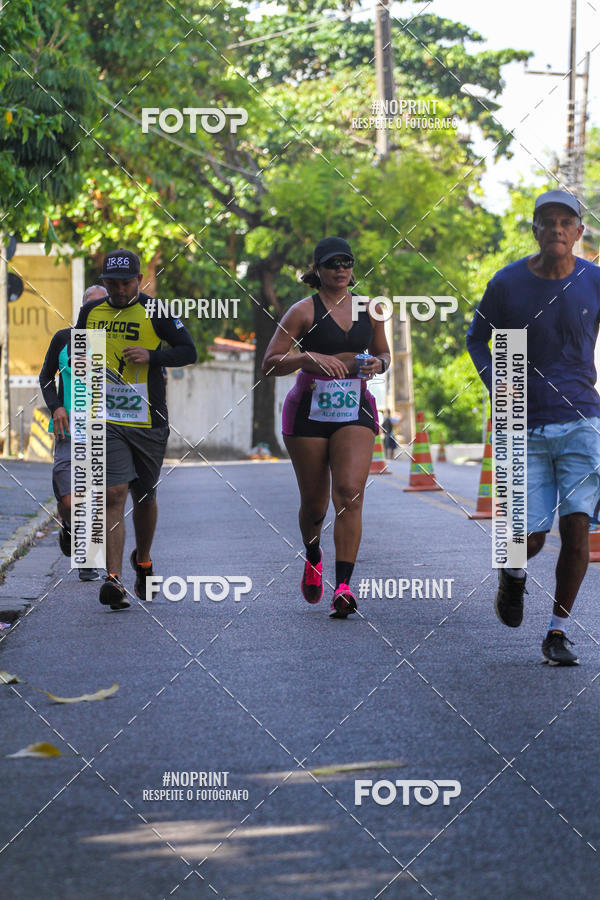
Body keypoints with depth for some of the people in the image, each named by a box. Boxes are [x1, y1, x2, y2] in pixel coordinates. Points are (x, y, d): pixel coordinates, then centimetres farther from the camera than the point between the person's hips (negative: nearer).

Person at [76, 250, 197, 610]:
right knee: (114, 494, -13)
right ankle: (114, 579, -19)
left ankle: (143, 562, 39)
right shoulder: (91, 312, 8)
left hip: (149, 421, -1)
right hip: (106, 421, 1)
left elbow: (189, 351, -4)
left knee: (145, 496, 13)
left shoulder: (155, 312, -2)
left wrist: (152, 356, -20)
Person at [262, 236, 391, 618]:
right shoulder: (304, 311, -2)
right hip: (310, 411, -2)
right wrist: (308, 357, -21)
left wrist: (378, 364, 1)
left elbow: (383, 352, 24)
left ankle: (343, 586, -20)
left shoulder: (369, 310, 9)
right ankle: (313, 556, 41)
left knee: (350, 494, -17)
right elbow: (270, 363, -5)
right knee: (314, 502, 7)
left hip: (355, 411, 2)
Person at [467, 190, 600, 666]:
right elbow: (477, 337, 11)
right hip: (525, 429, 0)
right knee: (531, 538, -3)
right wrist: (496, 384, -5)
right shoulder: (507, 284, -5)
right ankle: (513, 572, 34)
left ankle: (559, 631, 1)